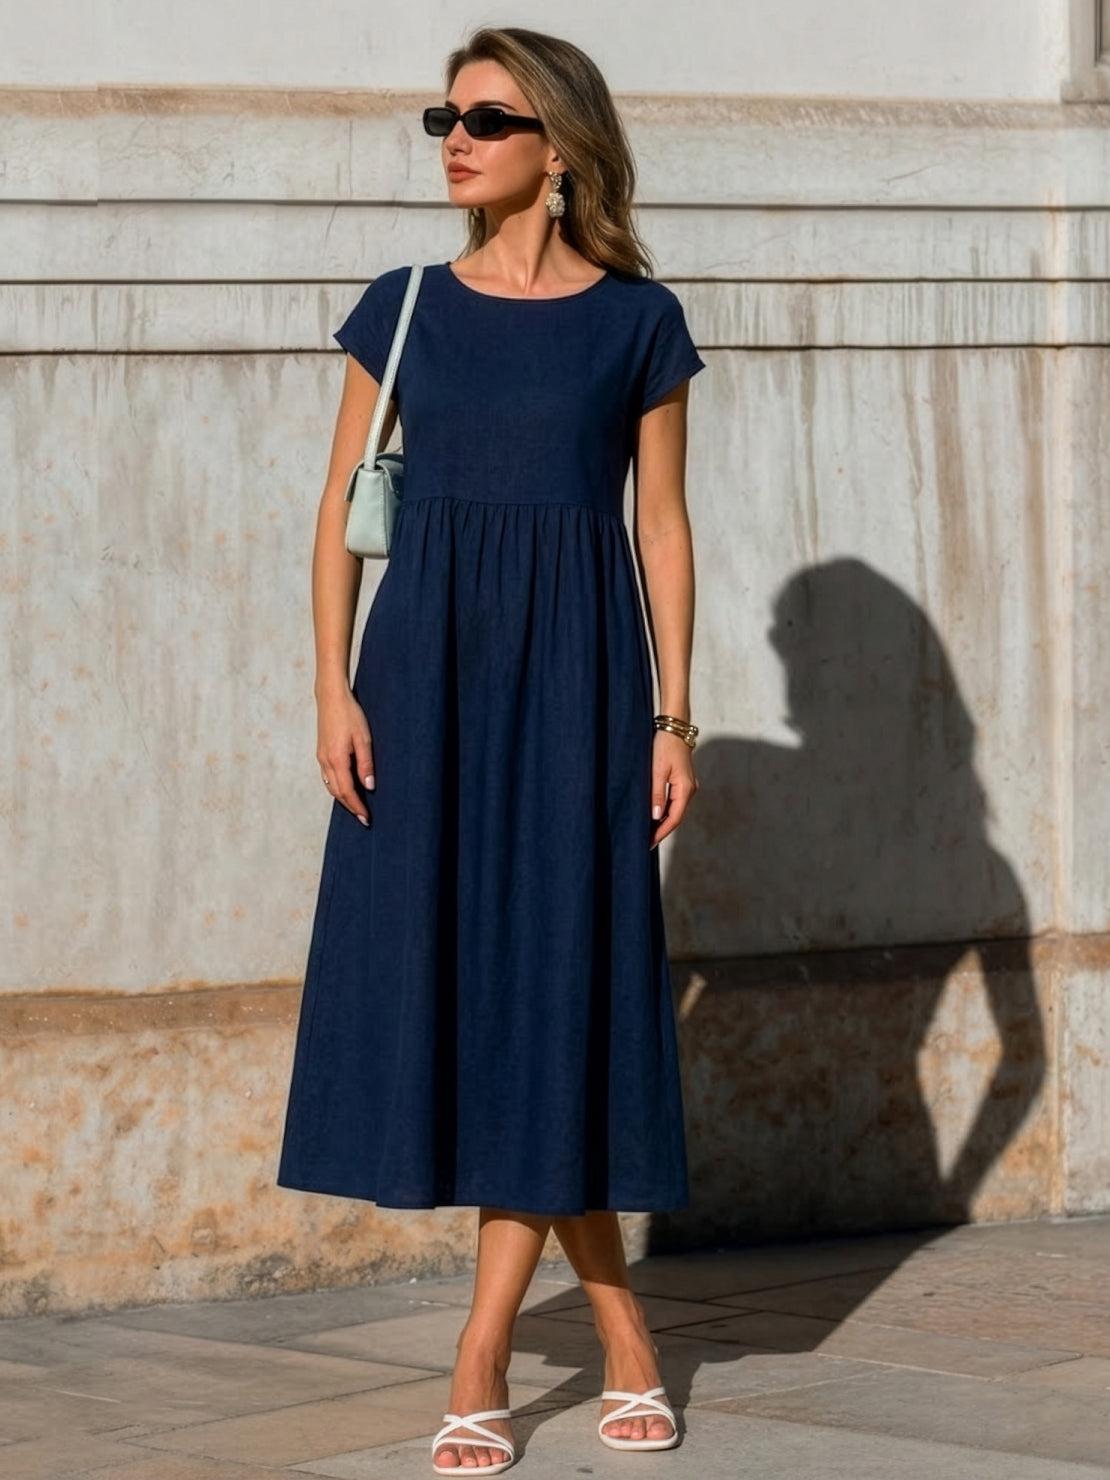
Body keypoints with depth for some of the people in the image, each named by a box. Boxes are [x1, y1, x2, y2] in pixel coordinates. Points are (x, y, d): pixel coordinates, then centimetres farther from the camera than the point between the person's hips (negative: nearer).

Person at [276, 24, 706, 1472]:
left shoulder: (636, 321, 2)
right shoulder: (406, 308, 6)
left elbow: (664, 528, 4)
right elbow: (343, 511, 6)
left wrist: (675, 715, -2)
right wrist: (336, 688, -5)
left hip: (573, 673, -2)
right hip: (426, 663, 2)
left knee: (547, 982, -4)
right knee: (444, 979, 1)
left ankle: (481, 1361, 3)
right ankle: (623, 1331, 14)